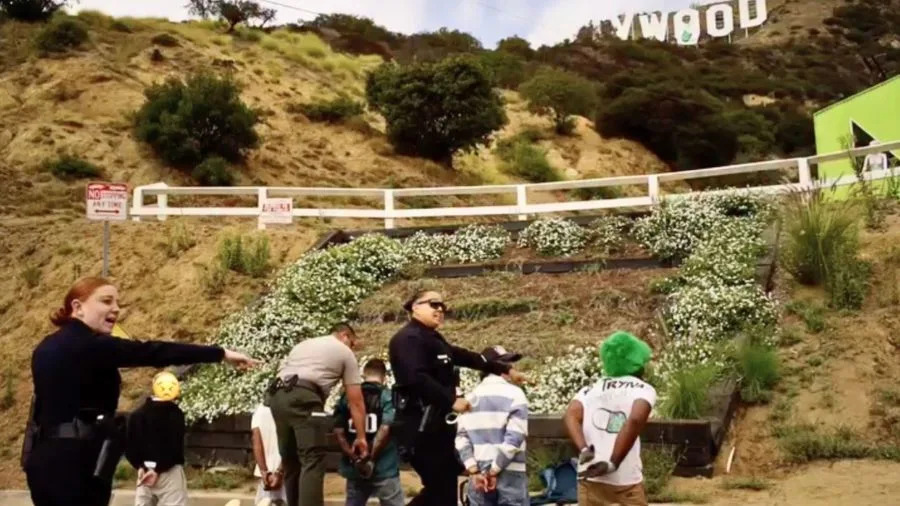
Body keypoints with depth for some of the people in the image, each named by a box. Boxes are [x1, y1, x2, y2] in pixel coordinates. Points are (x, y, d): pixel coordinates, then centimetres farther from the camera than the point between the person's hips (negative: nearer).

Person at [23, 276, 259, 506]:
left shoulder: (47, 347, 13)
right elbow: (151, 352, -23)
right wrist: (220, 353, -25)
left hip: (45, 460, 10)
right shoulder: (90, 345, -16)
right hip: (75, 463, -10)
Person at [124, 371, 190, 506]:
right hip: (170, 471, -6)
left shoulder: (137, 414, 8)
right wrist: (159, 469, -12)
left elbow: (129, 445, 5)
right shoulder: (175, 414, -10)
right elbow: (175, 446, -18)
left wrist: (140, 466, 1)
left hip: (144, 470, 6)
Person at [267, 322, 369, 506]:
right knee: (312, 461, -8)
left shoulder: (303, 344, 34)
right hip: (303, 397, -7)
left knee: (291, 462, 16)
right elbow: (356, 402, 15)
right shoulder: (345, 352, 17)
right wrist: (361, 437, 21)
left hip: (276, 396, 7)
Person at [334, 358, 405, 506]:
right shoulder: (388, 396, -4)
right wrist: (371, 459, -11)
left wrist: (355, 459, -4)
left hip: (354, 468, 4)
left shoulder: (346, 397, 8)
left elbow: (338, 432, 0)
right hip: (384, 468, -4)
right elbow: (386, 429, -17)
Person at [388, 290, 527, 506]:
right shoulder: (408, 338, -13)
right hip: (421, 427, -10)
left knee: (441, 486, 16)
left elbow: (466, 357, 21)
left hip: (435, 424, 10)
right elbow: (417, 378, -26)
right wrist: (452, 401, -22)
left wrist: (505, 369, 20)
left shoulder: (434, 339, 18)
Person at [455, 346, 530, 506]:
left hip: (478, 474, 5)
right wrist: (494, 471, -9)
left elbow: (461, 437, 0)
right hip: (510, 474, -4)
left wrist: (474, 471, -3)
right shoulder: (514, 394, -6)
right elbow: (514, 438, -15)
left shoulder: (471, 397, 9)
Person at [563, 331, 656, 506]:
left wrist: (584, 449, -17)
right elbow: (635, 420, -18)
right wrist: (613, 463, -17)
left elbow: (571, 415, -6)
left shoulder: (591, 389, 13)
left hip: (590, 477, 3)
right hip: (627, 480, -3)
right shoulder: (643, 389, 2)